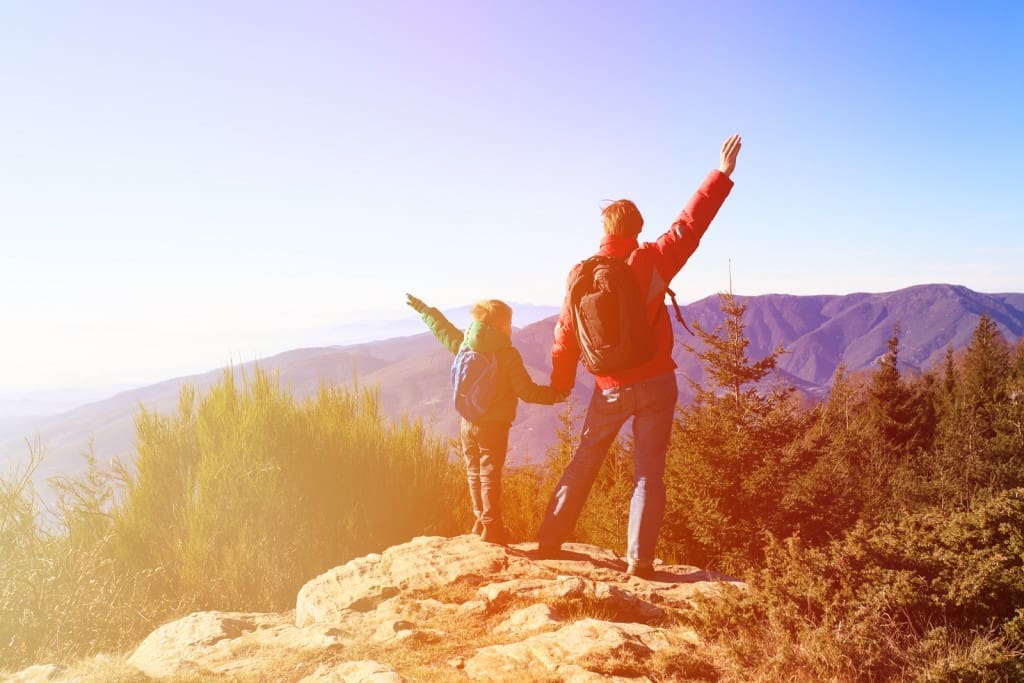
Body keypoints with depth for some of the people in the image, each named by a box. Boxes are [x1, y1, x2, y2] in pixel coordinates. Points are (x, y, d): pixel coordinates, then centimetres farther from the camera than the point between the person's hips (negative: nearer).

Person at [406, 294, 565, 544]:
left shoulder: (464, 346, 2)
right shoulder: (508, 355, -13)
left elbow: (442, 329, 19)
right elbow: (526, 391, -13)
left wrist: (422, 308, 35)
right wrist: (554, 395, -1)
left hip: (467, 423, 5)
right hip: (494, 425, -5)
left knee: (474, 474, 15)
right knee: (489, 476, -1)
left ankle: (480, 520, 23)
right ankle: (491, 526, 3)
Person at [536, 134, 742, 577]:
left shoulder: (581, 275, -4)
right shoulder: (650, 262, -11)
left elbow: (565, 336, 1)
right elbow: (689, 225, -6)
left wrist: (561, 384, 14)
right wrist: (722, 175, 2)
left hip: (609, 388, 2)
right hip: (655, 383, -2)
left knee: (583, 463, 16)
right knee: (649, 471, 5)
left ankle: (550, 540, 21)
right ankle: (640, 559, 3)